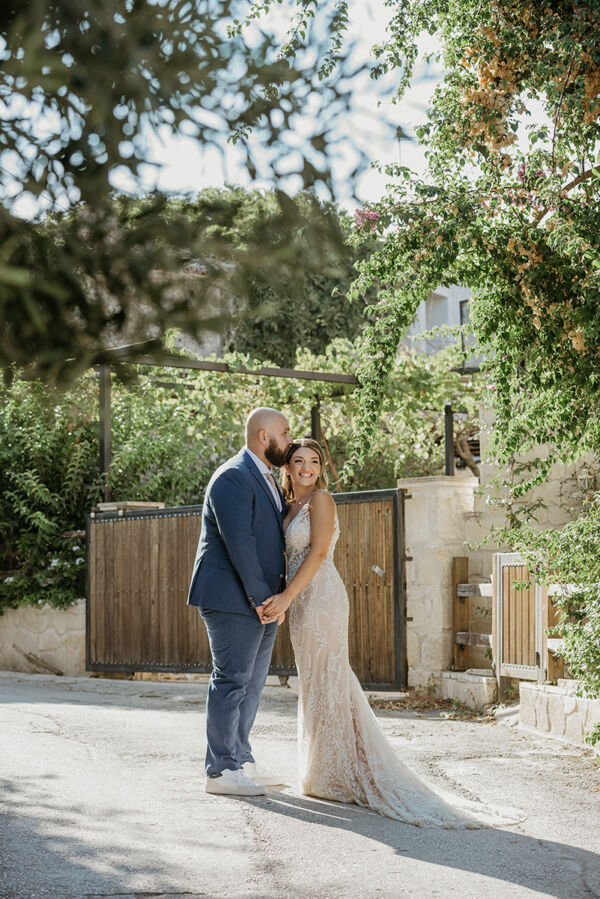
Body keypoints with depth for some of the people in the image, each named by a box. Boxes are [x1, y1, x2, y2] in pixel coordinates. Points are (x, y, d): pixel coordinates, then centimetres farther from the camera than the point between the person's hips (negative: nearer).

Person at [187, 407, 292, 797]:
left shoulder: (268, 480, 18)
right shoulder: (233, 478, -14)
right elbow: (238, 542, -20)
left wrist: (279, 597, 8)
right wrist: (260, 597, -18)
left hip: (263, 602, 10)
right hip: (232, 599, -10)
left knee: (252, 683, 13)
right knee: (231, 681, -7)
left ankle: (241, 761, 21)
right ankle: (221, 770, -2)